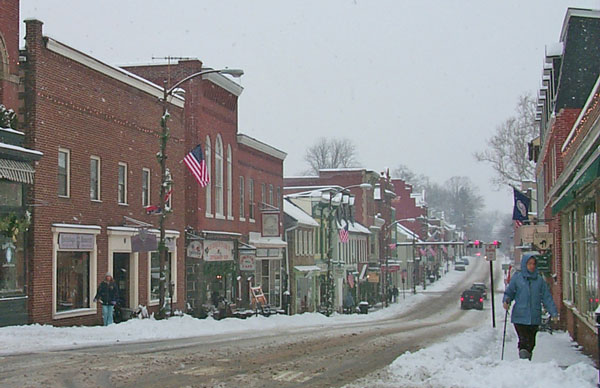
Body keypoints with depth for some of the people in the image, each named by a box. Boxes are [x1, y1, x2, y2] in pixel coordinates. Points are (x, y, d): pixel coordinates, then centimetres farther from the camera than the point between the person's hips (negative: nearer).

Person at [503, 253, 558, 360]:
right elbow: (509, 293, 6)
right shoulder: (517, 278, 2)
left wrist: (554, 313, 2)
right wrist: (506, 301, -15)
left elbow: (547, 298, 9)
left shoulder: (539, 280, 9)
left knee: (531, 343, 8)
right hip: (520, 317, -3)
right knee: (524, 342, -13)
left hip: (534, 318, 3)